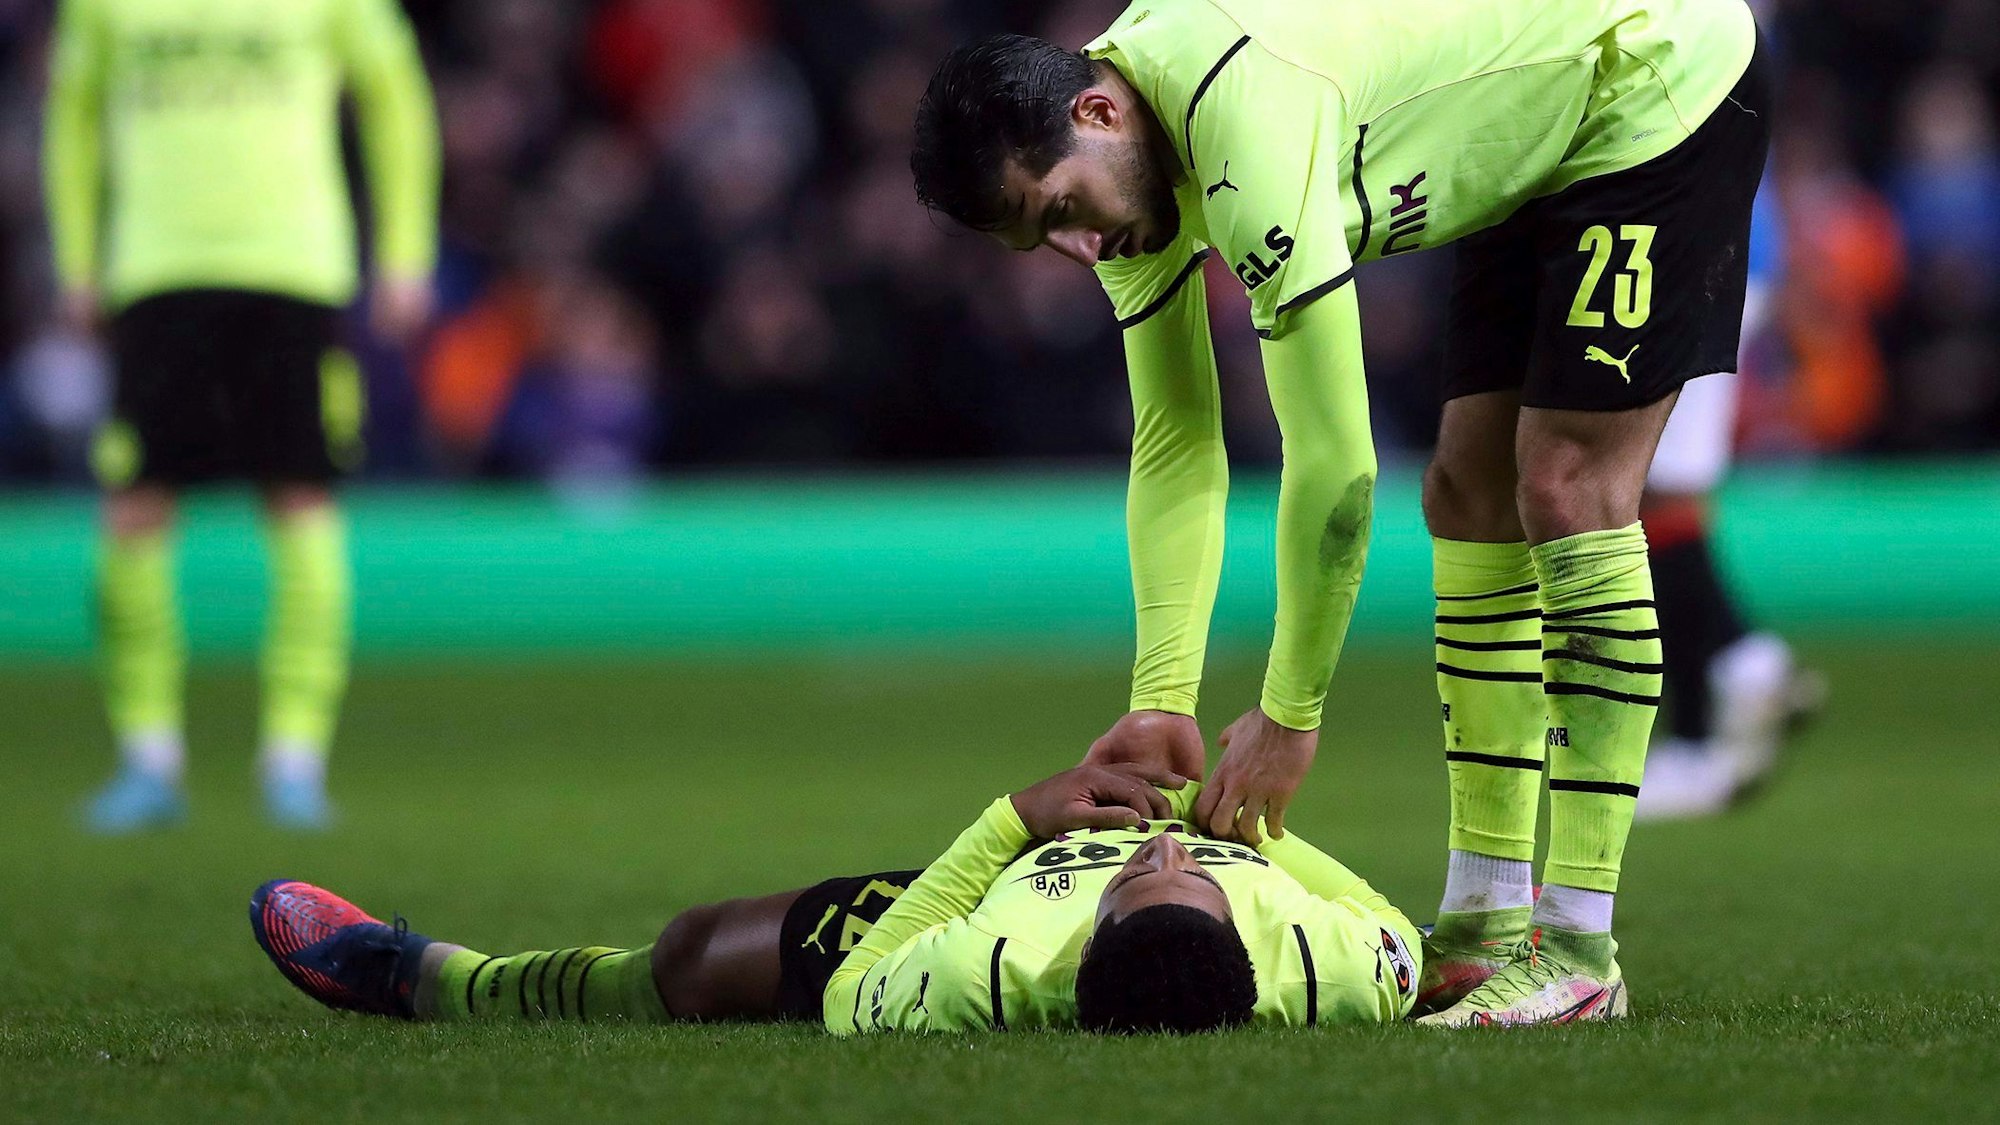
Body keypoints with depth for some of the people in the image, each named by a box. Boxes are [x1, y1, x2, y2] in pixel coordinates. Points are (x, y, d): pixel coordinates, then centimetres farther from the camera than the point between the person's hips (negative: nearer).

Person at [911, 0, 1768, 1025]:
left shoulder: (1246, 113, -35)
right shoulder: (1123, 171, -6)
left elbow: (1333, 460, -31)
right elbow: (1176, 447, 1)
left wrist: (1288, 715, -23)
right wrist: (1163, 700, -8)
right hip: (1542, 145, 10)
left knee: (1568, 488, -15)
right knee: (1470, 497, 6)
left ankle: (1576, 951, -15)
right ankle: (1486, 923, 10)